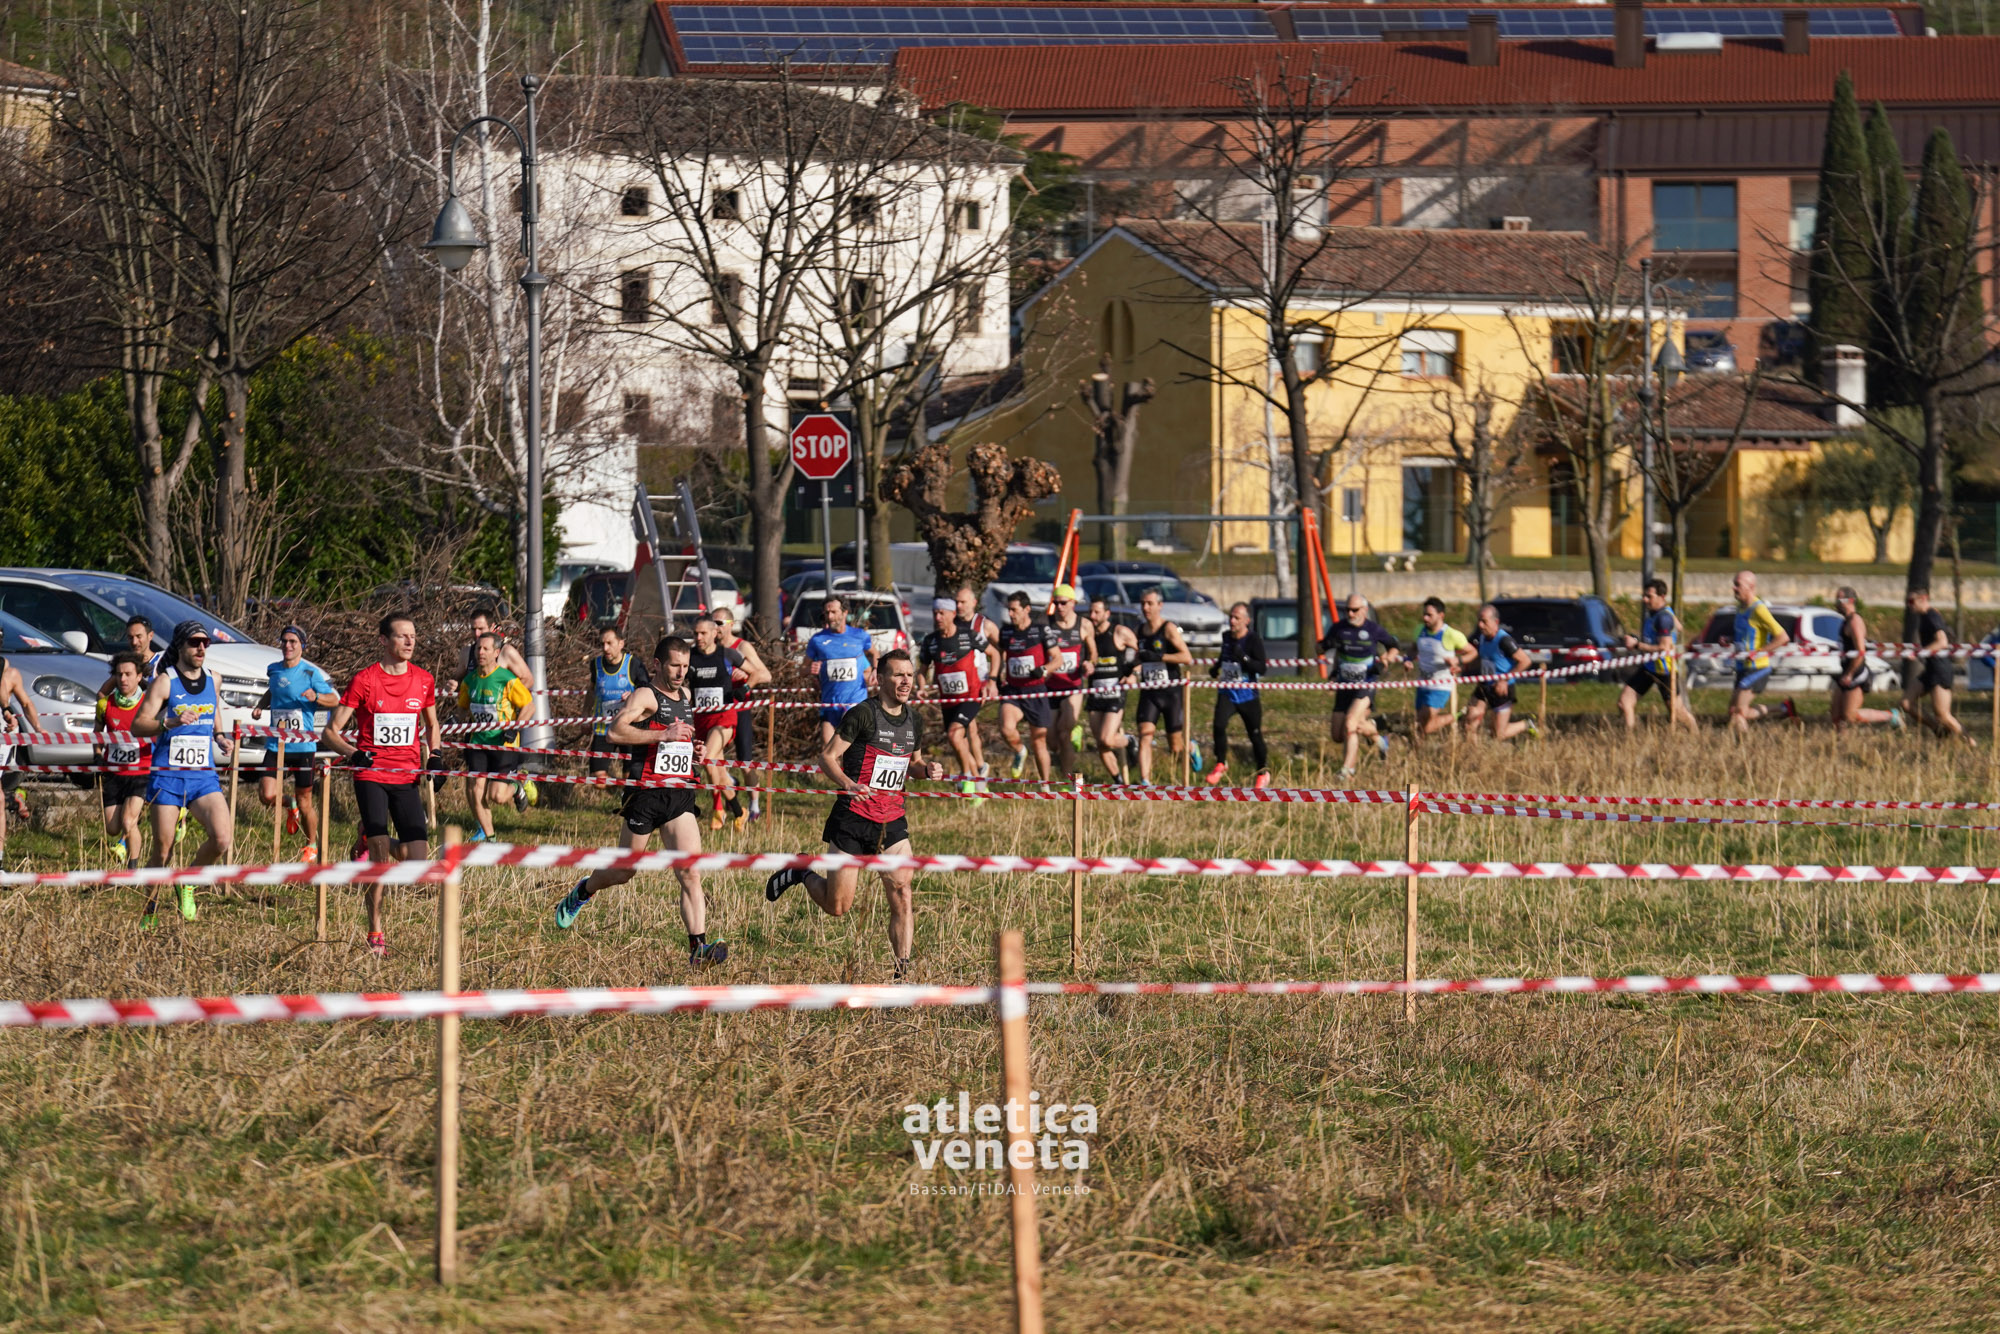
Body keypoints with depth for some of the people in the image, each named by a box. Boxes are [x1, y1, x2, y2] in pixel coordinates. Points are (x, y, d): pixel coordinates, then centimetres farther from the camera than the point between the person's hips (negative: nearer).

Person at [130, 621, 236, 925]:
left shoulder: (212, 680, 11)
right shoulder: (165, 681, -5)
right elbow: (137, 726, -10)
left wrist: (219, 738, 9)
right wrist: (170, 722, -26)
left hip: (204, 776, 4)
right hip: (167, 776, -4)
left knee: (222, 838, -16)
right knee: (163, 851, -1)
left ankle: (187, 885, 9)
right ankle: (148, 914, 18)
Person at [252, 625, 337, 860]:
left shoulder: (311, 673, -7)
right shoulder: (273, 670, 8)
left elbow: (335, 699, -4)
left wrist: (316, 697, -24)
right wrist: (260, 706, 9)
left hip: (303, 746, -4)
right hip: (276, 744, 4)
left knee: (304, 802, 5)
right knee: (267, 796, -12)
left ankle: (312, 844, 29)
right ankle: (289, 804, 23)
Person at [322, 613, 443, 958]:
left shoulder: (423, 681, 6)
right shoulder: (364, 680, -5)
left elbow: (431, 725, 24)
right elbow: (330, 732, -4)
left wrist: (435, 754, 5)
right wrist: (353, 753, -22)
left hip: (407, 777, 4)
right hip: (371, 776, -4)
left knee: (418, 860, -5)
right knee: (380, 859, -15)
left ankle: (373, 841, 29)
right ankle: (375, 934, -5)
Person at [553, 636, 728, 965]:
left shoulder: (686, 696, 15)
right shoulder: (645, 696, -8)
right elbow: (616, 731, -25)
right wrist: (664, 734, -26)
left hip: (681, 795, 5)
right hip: (647, 793, -5)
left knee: (690, 873, -9)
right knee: (625, 871, 11)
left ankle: (698, 946, -15)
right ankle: (582, 891, 42)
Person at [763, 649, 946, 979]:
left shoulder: (912, 720, 9)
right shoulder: (863, 714, -11)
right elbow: (827, 757, -11)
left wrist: (927, 768, 2)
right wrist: (847, 783, -29)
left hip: (892, 821, 5)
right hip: (853, 819, -5)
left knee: (902, 895, -9)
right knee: (837, 906, 1)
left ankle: (903, 973, -6)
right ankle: (801, 874, 31)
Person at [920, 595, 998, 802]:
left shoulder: (969, 635, -10)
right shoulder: (930, 641, -1)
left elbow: (993, 654, 4)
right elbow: (923, 668, 13)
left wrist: (991, 681, -4)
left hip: (971, 696, -5)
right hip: (947, 700, 5)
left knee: (954, 734, -25)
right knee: (960, 747, 10)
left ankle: (968, 776, -9)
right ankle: (980, 787, 28)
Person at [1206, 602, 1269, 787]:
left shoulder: (1254, 640, -13)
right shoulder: (1226, 636, 5)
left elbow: (1262, 668, -19)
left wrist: (1243, 658, -31)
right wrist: (1216, 667, 12)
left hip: (1247, 695, -4)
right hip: (1227, 693, 4)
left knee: (1255, 735, 5)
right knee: (1219, 724, -20)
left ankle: (1263, 772, 25)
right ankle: (1221, 765, -3)